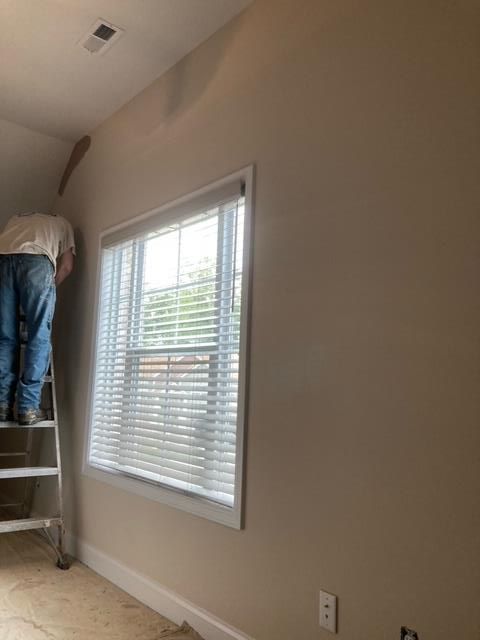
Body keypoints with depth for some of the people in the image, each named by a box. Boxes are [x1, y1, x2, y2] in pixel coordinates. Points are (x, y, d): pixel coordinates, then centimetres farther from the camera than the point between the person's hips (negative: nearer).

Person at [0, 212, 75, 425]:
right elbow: (66, 266, 20)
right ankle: (28, 407, -3)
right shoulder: (62, 223, 33)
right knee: (39, 338, 0)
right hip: (37, 261, -3)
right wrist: (49, 287, 32)